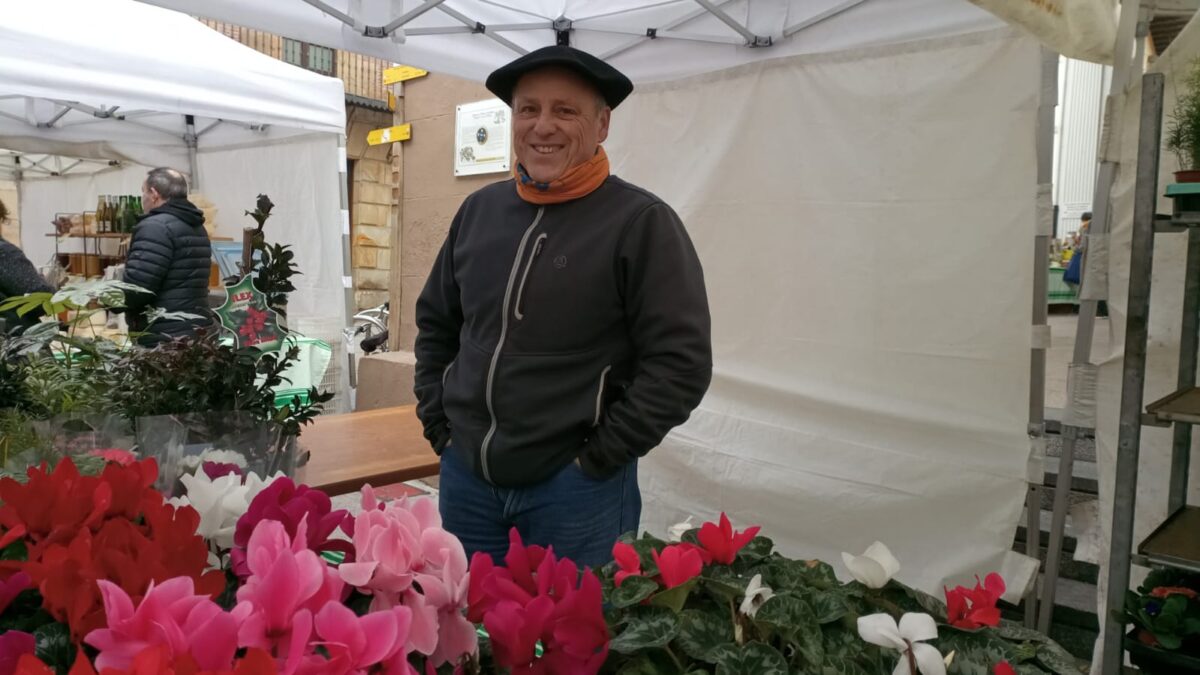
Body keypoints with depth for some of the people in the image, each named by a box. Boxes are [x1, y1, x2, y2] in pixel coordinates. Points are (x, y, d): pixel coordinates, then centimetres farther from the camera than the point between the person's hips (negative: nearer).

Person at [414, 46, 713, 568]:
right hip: (465, 476, 5)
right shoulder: (479, 210, 6)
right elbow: (435, 322, 18)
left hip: (575, 488, -5)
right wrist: (438, 420, 9)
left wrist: (602, 455, -12)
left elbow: (682, 363, -14)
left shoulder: (641, 222, -11)